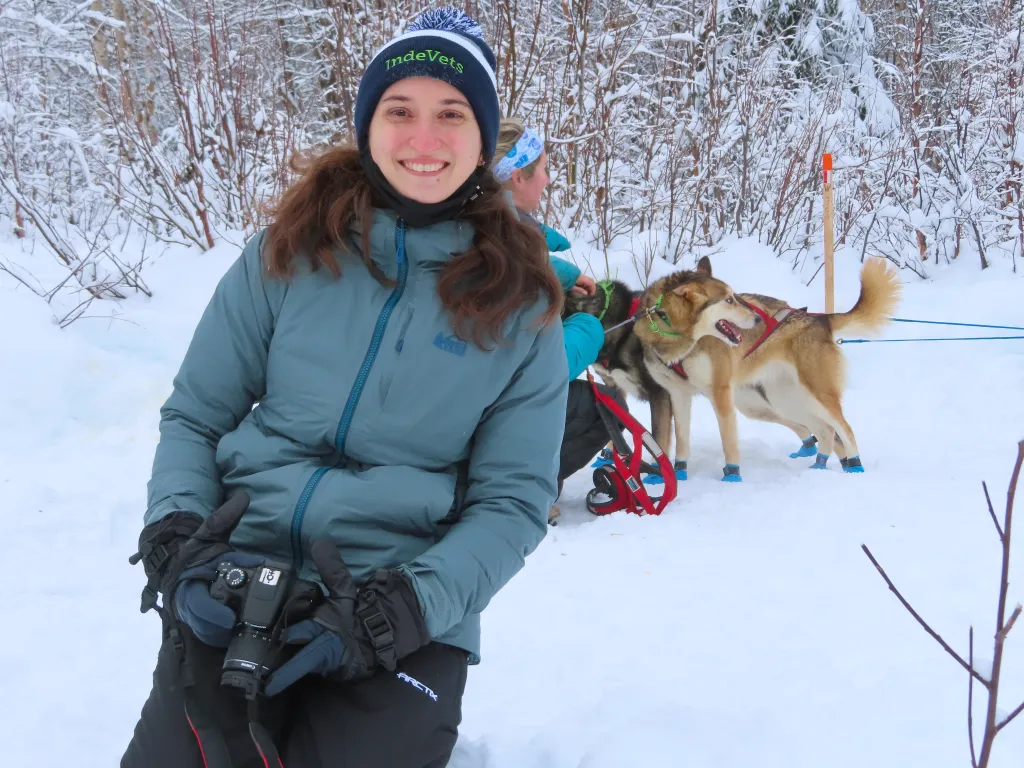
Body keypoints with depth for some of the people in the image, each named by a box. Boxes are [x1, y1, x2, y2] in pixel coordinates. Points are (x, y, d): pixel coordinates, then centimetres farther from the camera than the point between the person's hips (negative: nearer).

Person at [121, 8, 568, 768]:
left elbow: (512, 500, -1)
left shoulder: (518, 300, -1)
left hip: (406, 623, -1)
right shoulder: (290, 250, 2)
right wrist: (176, 538, -10)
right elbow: (194, 415, 8)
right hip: (235, 594, 1)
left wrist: (403, 607, -15)